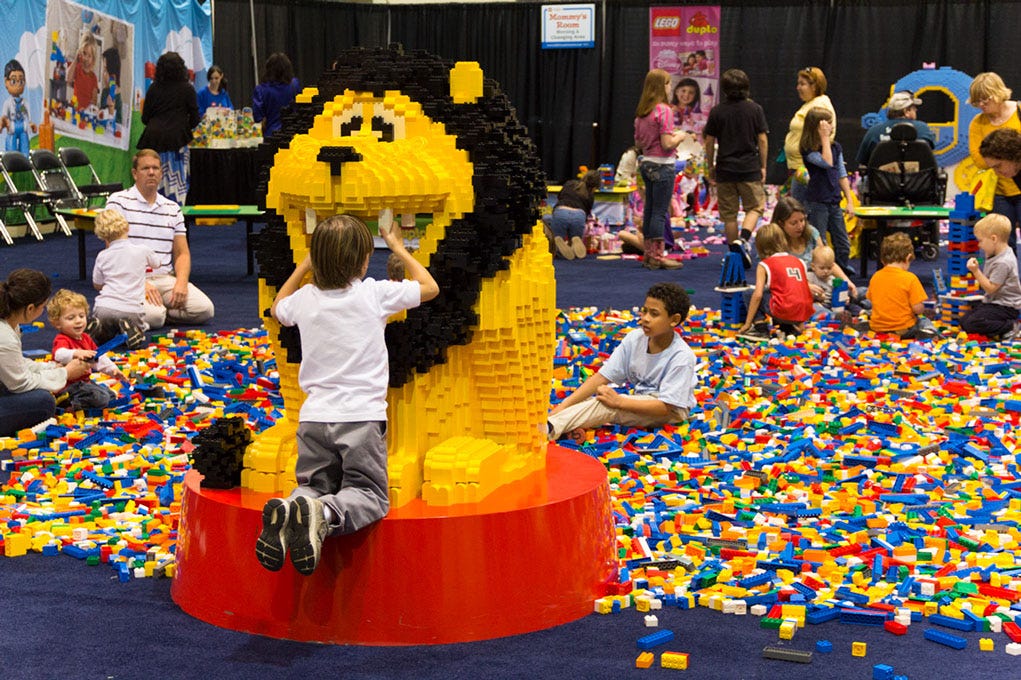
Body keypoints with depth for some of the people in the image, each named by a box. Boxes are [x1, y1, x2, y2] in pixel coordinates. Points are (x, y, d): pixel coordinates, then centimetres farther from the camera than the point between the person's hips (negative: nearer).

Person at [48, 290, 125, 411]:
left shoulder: (86, 338, 12)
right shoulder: (61, 340, -18)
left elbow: (99, 358, 20)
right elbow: (59, 355, -42)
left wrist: (112, 369, 6)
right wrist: (76, 353, -61)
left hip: (84, 381, 10)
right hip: (69, 386, -10)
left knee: (110, 395, 18)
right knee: (101, 398, -25)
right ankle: (70, 404, -14)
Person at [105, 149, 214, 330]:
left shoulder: (172, 209, 16)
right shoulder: (118, 202, 1)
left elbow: (182, 253, 13)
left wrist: (181, 282, -8)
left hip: (166, 278, 4)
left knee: (204, 309, -21)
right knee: (153, 317, -33)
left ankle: (160, 309, 2)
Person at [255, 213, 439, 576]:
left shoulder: (305, 298, 6)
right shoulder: (376, 294, -4)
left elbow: (277, 308, 31)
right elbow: (430, 287, 13)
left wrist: (304, 265, 32)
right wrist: (398, 247, 23)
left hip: (313, 417, 4)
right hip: (362, 416, -3)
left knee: (314, 485, 19)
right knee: (370, 495, 5)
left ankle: (285, 513, -15)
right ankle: (325, 515, -27)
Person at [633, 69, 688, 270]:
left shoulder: (641, 112, 9)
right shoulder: (664, 110, -15)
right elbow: (667, 144, -19)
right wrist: (681, 135, -1)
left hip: (646, 163, 8)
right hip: (662, 165, -8)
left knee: (650, 210, 13)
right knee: (660, 212, -4)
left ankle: (648, 254, 19)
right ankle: (657, 257, -1)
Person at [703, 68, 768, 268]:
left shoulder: (717, 111, -1)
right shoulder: (755, 109, -2)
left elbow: (709, 141, 2)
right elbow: (762, 140, -1)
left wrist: (710, 167, 14)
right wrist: (763, 167, 8)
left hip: (725, 169, 1)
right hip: (750, 169, -1)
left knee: (729, 214, 8)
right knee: (755, 207, 9)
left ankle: (735, 252, 10)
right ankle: (743, 239, -15)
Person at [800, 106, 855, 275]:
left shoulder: (836, 147, 10)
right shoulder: (808, 150, -9)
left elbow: (842, 175, 13)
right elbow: (827, 162, -25)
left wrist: (849, 200, 8)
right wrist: (824, 138, -19)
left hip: (834, 202, 6)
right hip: (816, 203, -6)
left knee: (843, 244, 9)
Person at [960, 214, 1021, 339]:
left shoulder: (1003, 263, -24)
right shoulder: (997, 256, 8)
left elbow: (991, 288, -22)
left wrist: (976, 271, -22)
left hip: (1005, 307, -11)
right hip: (993, 302, 11)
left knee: (971, 324, -23)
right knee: (964, 321, 7)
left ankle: (1009, 328, -11)